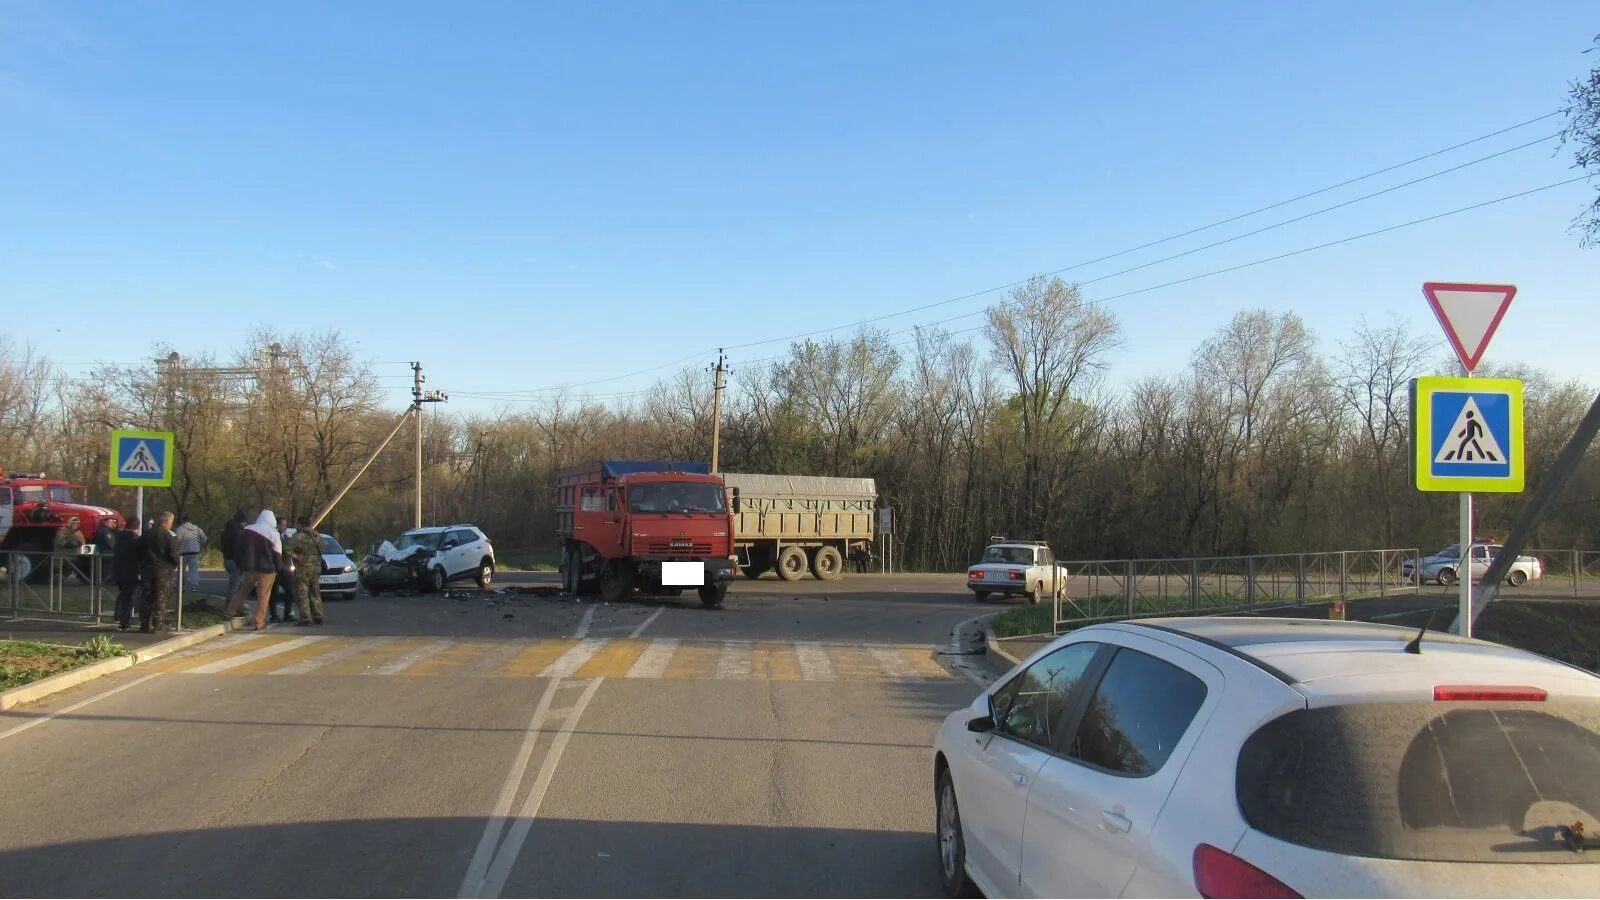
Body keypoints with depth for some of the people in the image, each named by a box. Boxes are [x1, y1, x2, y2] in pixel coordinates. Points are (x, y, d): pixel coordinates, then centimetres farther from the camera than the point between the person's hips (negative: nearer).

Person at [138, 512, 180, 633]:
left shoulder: (145, 535, 8)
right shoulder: (170, 536, -10)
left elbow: (139, 553, 11)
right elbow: (173, 555, -13)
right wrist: (178, 562, 6)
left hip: (147, 570, 5)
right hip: (163, 571, -5)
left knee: (147, 597, 11)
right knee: (160, 599, 1)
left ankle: (145, 625, 12)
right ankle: (157, 625, 1)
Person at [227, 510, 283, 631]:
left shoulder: (246, 530, 6)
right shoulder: (273, 533, -7)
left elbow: (238, 549, 11)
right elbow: (278, 553, -6)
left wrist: (240, 565, 17)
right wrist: (278, 568, 4)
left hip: (249, 567, 4)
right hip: (266, 569, -4)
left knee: (243, 590, 22)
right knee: (263, 596, 1)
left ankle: (231, 612, 22)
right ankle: (259, 623, 0)